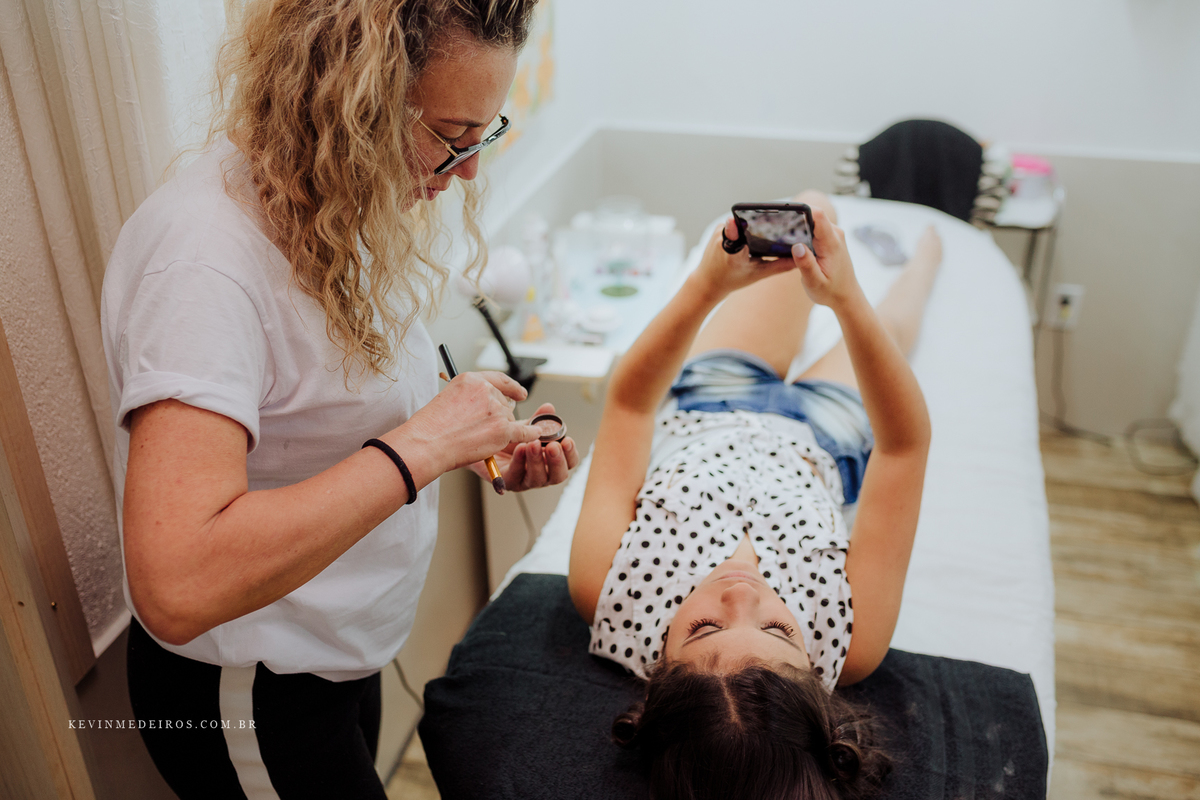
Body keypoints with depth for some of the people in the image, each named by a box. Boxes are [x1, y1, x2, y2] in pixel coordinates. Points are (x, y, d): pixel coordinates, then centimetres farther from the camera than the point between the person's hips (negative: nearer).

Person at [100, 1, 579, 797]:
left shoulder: (339, 206, -3)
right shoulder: (204, 258, -31)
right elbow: (177, 587, -40)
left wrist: (478, 447, -7)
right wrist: (420, 447, -35)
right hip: (247, 696, -8)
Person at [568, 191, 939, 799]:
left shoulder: (606, 590, -46)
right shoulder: (847, 645, -45)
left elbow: (629, 402, -38)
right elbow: (906, 441, -41)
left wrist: (706, 286, -49)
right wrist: (847, 299, -50)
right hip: (817, 439, -2)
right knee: (891, 320, 26)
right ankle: (924, 260, 69)